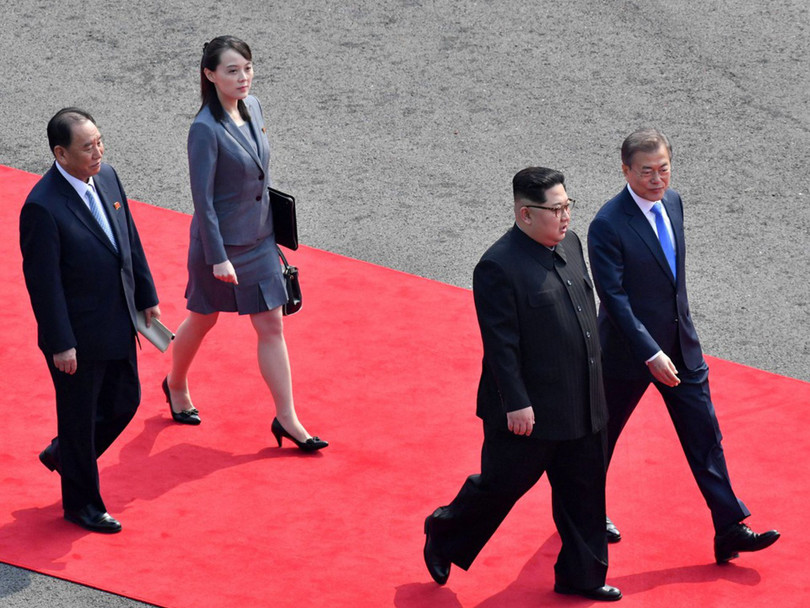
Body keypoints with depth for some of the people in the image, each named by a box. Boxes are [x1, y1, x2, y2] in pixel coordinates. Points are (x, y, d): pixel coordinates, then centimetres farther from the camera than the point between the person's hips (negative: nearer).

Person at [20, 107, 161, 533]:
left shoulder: (107, 178, -1)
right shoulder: (42, 208, -25)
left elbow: (131, 242, 11)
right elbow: (43, 281, -21)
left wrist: (147, 297, 12)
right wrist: (60, 345, -19)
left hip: (118, 326, 8)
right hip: (78, 336, -8)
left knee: (124, 403, 20)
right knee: (79, 418, 9)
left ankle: (63, 456, 44)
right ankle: (81, 504, 28)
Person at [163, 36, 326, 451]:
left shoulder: (251, 107, -1)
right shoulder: (205, 129, -22)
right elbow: (202, 198, -21)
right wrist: (218, 257, -21)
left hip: (258, 239, 6)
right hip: (220, 241, -6)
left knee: (271, 327, 5)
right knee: (202, 320, 15)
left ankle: (286, 418, 9)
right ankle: (176, 385, 42)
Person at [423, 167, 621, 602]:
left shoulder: (569, 243, 5)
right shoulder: (499, 267, -20)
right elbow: (500, 343, -20)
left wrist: (592, 382, 19)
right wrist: (516, 403, -20)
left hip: (581, 403, 8)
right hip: (529, 410, -8)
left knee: (584, 488, 13)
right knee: (503, 483, 7)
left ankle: (581, 574, 26)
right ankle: (444, 536, 32)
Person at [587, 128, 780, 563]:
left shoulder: (672, 202, 2)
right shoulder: (608, 226, -22)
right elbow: (614, 298, -23)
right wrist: (651, 354, -26)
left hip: (680, 346, 6)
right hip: (629, 349, -6)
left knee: (705, 437, 4)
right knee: (602, 435, 13)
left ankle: (729, 531, 7)